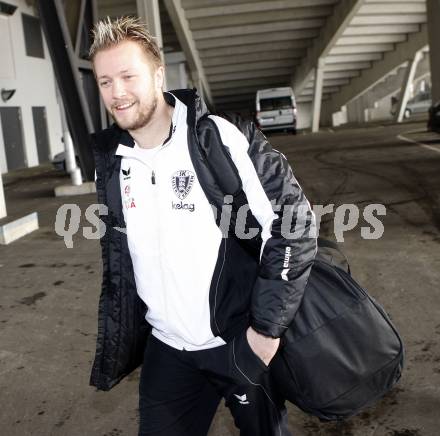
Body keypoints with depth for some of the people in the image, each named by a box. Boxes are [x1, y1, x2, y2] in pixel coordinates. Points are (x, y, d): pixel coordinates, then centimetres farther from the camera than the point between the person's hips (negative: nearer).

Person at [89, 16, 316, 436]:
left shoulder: (218, 139, -15)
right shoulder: (110, 162, 1)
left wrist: (267, 327, -15)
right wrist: (114, 346, 13)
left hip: (240, 341, -4)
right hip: (166, 348, 4)